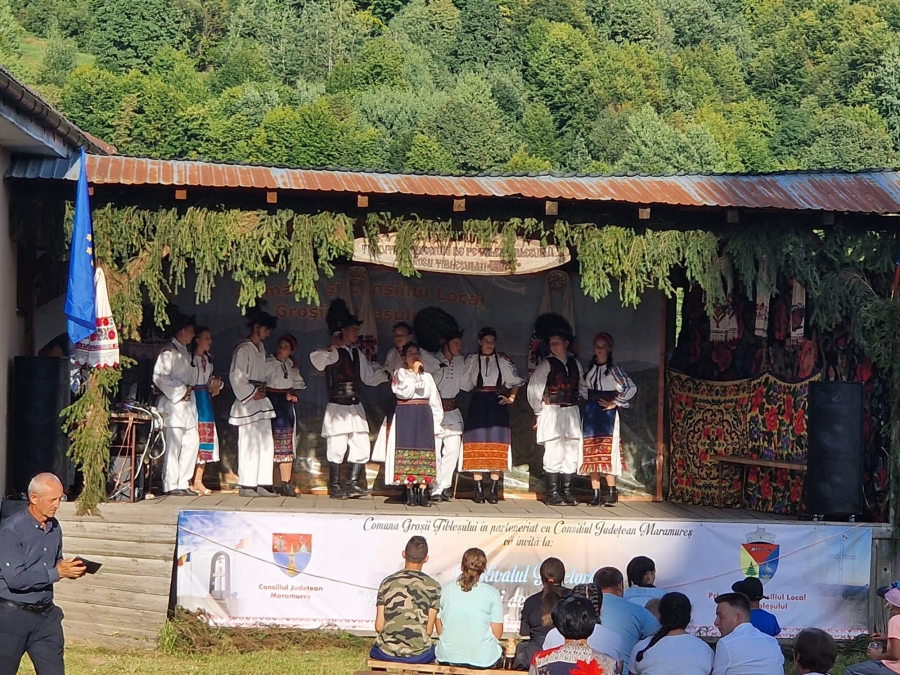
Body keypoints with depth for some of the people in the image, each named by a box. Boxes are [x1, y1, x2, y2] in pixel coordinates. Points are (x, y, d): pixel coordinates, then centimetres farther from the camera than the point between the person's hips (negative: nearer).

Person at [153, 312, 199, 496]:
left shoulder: (185, 353, 19)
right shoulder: (169, 352, -11)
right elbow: (159, 377, -19)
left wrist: (188, 389, 7)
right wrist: (179, 391, -15)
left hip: (187, 403, 9)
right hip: (173, 403, -9)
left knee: (192, 441, 7)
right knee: (174, 443, -7)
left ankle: (183, 483, 13)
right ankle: (170, 485, -2)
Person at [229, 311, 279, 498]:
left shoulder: (261, 348, 16)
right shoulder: (243, 349, -11)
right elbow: (235, 376, -16)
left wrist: (262, 390, 9)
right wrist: (251, 394, -14)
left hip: (261, 400, 9)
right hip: (247, 401, -9)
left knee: (265, 444, 7)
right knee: (249, 444, -7)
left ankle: (263, 484, 10)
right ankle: (246, 486, -3)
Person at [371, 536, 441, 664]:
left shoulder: (387, 583, -3)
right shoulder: (433, 586, -6)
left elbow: (379, 626, -3)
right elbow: (429, 629, -5)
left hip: (386, 653, 1)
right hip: (418, 656, -1)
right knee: (432, 650, 35)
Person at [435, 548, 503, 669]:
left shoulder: (446, 590, -1)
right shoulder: (492, 593, -7)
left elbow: (440, 630, 4)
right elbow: (497, 633, -5)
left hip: (447, 657, 2)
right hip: (481, 659, -2)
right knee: (500, 651, 30)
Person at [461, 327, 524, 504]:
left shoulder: (502, 360, 7)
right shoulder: (471, 361, 8)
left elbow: (515, 381, 14)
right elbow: (464, 385, 10)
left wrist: (511, 398, 4)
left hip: (496, 405, 0)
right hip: (478, 406, 0)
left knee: (497, 449, -4)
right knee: (477, 449, -2)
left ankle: (494, 490, -2)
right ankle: (478, 490, 1)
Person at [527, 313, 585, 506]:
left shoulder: (575, 364, 11)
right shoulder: (546, 364, -3)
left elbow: (582, 387, 19)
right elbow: (533, 388, -3)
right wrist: (539, 412, 0)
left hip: (571, 412, 5)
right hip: (551, 413, -5)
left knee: (571, 452, 5)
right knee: (554, 453, -7)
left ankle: (566, 491, 13)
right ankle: (552, 494, -2)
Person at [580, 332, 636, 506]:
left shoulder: (613, 370, -2)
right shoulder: (590, 369, 13)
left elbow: (631, 388, -9)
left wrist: (615, 403, -7)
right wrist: (588, 404, 5)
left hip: (607, 414, -5)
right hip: (591, 413, 5)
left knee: (606, 452, -12)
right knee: (592, 454, 1)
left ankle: (611, 493, -9)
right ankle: (596, 494, 3)